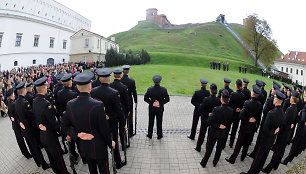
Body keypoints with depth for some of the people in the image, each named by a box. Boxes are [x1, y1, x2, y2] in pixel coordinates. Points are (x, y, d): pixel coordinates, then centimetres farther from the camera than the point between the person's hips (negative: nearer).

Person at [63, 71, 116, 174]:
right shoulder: (98, 105, -30)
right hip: (99, 147, -5)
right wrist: (110, 143, -5)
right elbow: (104, 129, -20)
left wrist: (77, 134, -9)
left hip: (84, 146, 5)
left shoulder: (70, 105, -14)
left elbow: (65, 126, -2)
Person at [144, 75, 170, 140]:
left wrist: (152, 102, -10)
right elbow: (167, 99, -12)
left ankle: (149, 135, 31)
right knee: (159, 122, 15)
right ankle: (159, 135, 28)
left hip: (151, 108, 1)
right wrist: (160, 103, -11)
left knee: (151, 122, 16)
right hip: (160, 109, 0)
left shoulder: (150, 89, -15)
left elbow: (145, 98, -12)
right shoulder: (163, 89, -15)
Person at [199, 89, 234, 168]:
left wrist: (218, 125, -14)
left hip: (214, 133, -3)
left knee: (209, 148, 13)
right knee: (219, 149, 23)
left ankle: (204, 163, 29)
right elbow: (231, 122, 0)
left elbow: (209, 122, -27)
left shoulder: (217, 109, -27)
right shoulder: (231, 111, -14)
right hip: (224, 134, 4)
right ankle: (215, 163, 41)